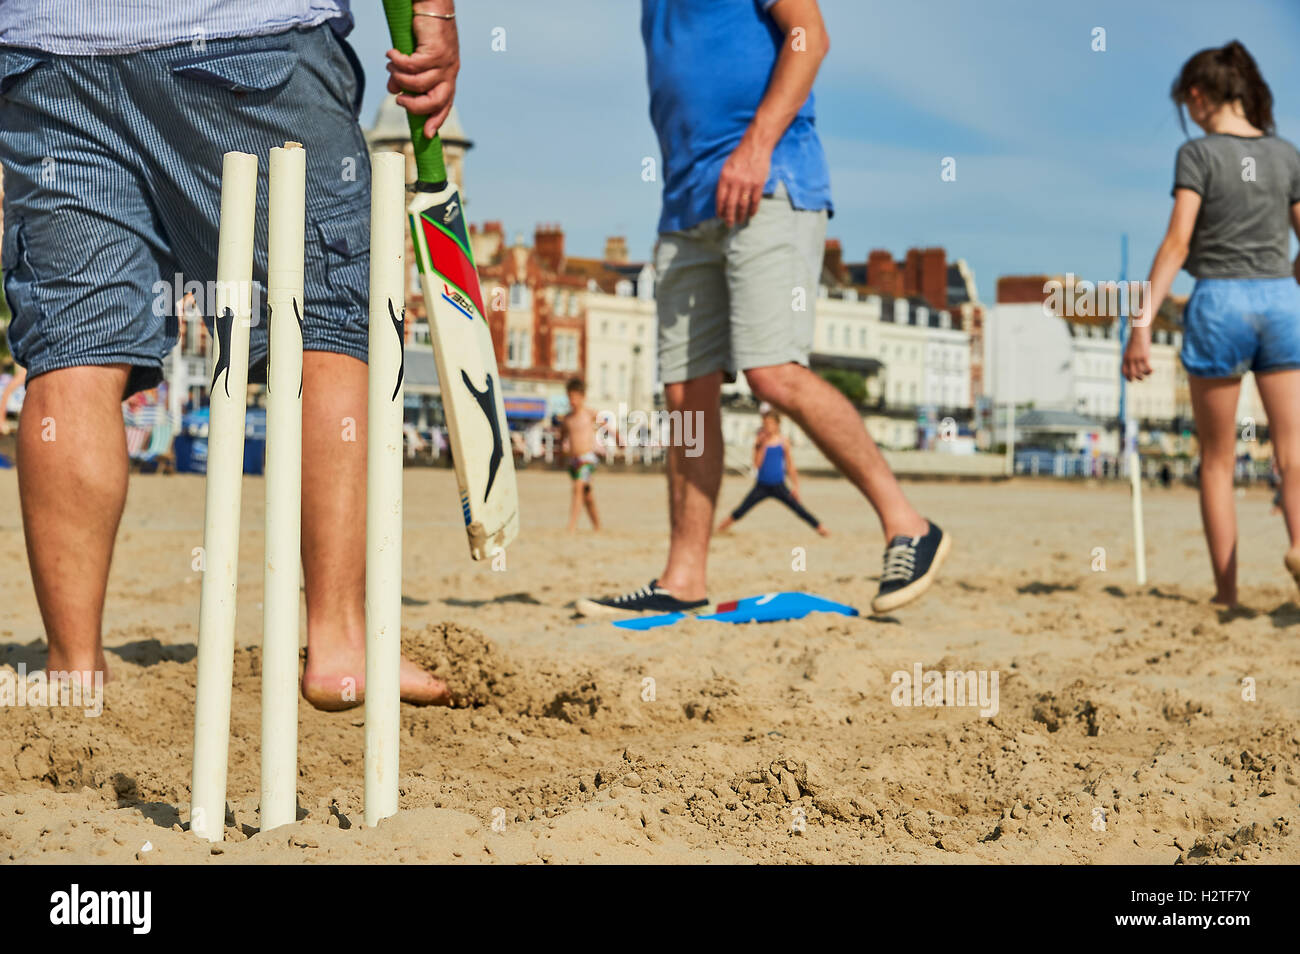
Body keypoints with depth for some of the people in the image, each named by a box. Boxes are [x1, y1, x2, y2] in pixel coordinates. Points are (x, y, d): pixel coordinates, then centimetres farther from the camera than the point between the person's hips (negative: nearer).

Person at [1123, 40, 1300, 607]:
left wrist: (1141, 323, -14)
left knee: (1218, 459, 8)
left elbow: (1177, 244, -13)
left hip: (1219, 303, -3)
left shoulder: (1198, 154, -5)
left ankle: (1227, 588, 9)